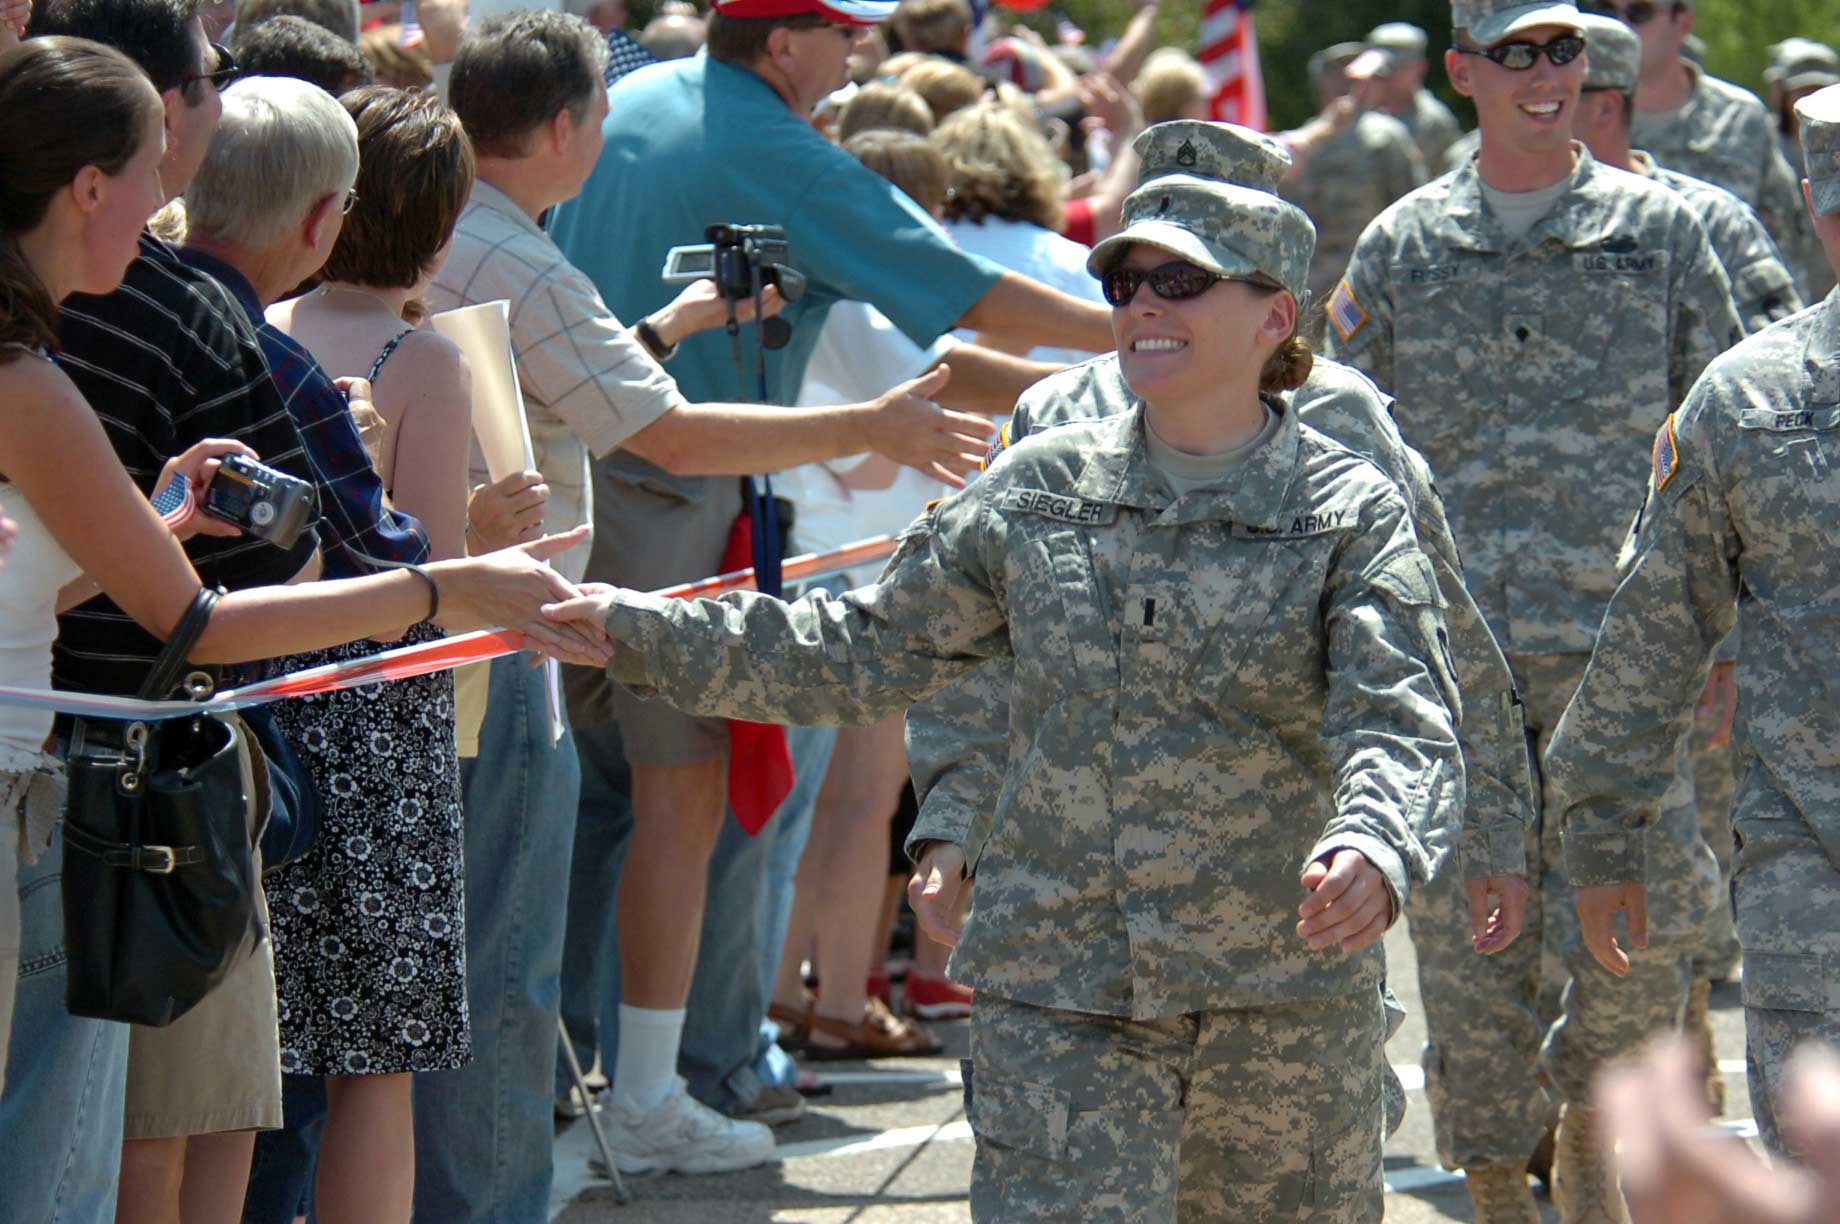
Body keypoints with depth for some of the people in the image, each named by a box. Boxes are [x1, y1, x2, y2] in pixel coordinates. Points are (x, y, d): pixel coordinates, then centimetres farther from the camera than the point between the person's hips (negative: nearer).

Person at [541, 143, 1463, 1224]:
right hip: (1060, 999, 1)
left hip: (1288, 999, -1)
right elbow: (866, 653, 12)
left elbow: (1401, 721, -17)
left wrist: (1373, 849, -39)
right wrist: (641, 631, 4)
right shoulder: (1039, 491, 6)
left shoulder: (1349, 513, -4)